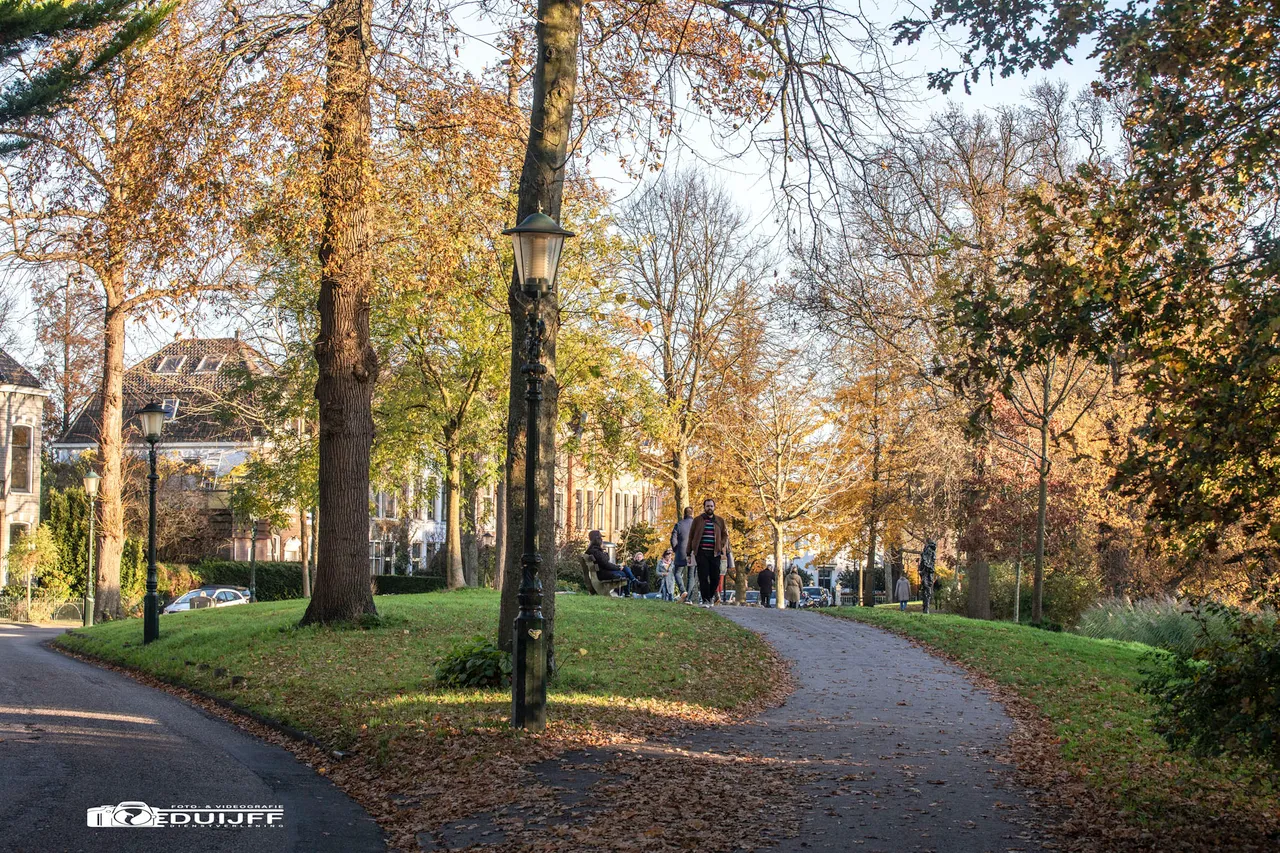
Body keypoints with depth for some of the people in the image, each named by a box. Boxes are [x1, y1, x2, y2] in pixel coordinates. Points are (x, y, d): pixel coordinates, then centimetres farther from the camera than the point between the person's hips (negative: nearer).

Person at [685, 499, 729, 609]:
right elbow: (691, 536, 8)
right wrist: (689, 552, 5)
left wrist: (722, 548, -2)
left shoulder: (720, 521, 11)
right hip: (701, 553, -1)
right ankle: (705, 600, -1)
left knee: (715, 577, 0)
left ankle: (711, 595, 25)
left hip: (715, 553, 1)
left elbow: (725, 535, 14)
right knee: (703, 577, -5)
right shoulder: (697, 520, 7)